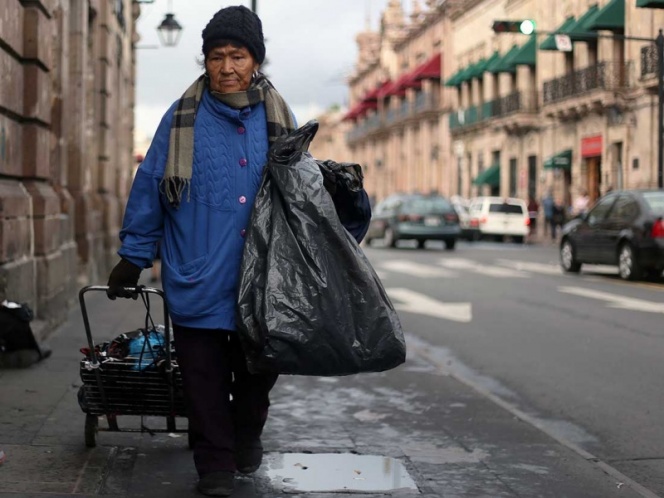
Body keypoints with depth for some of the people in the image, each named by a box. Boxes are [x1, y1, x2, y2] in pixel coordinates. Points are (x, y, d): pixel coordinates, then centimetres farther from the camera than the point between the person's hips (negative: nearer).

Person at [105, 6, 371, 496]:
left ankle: (248, 437, 40)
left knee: (258, 373, 15)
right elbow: (150, 191, 2)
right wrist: (132, 259, 3)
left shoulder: (278, 119, 6)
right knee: (206, 383, 4)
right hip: (199, 284, -2)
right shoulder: (184, 118, -1)